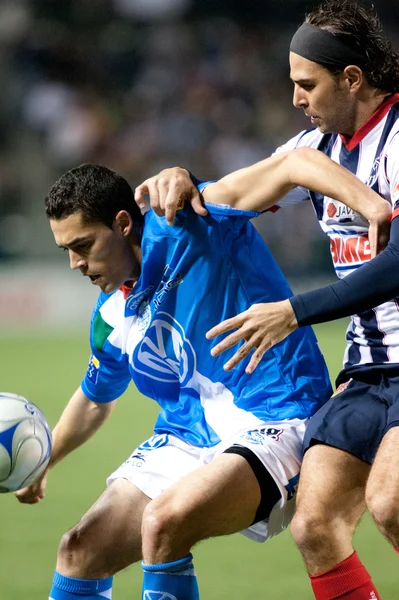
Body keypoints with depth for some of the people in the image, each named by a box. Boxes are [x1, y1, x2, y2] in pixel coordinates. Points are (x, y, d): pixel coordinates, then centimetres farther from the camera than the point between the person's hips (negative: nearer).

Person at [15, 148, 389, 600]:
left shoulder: (181, 228, -14)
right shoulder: (111, 318, 9)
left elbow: (293, 164, -25)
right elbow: (95, 400, 30)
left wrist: (375, 207, -39)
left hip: (273, 426, -8)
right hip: (186, 440, 8)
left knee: (164, 521, -31)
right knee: (80, 553, -2)